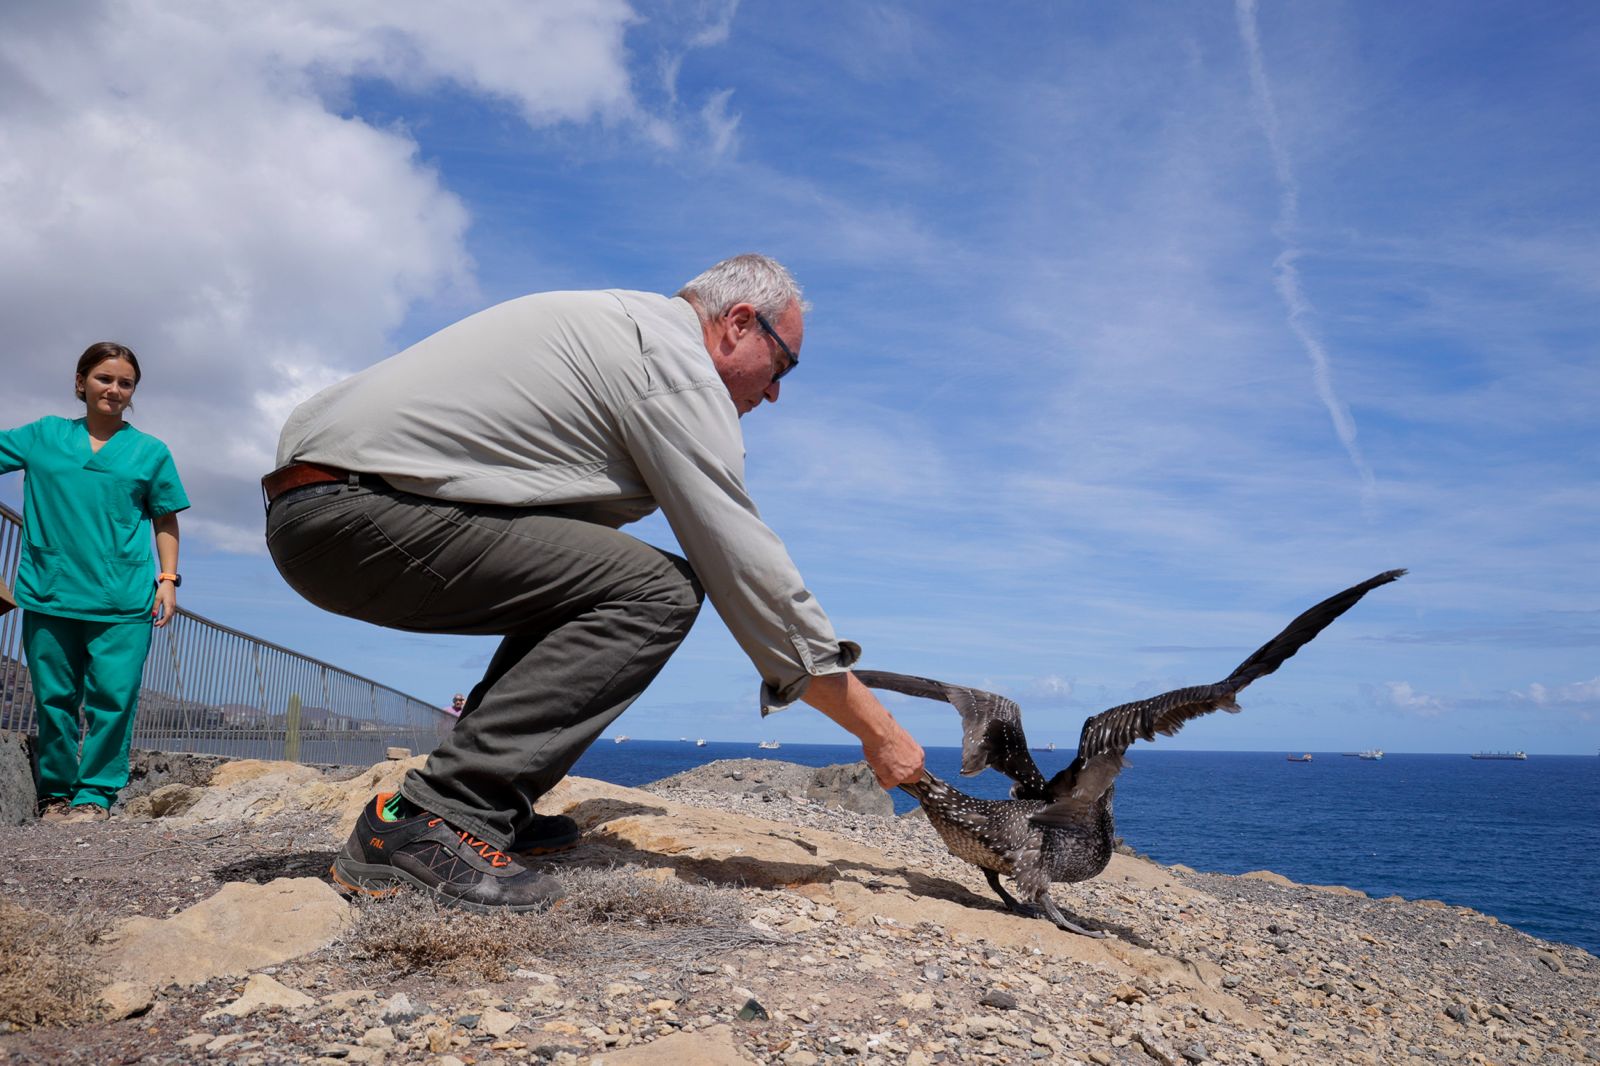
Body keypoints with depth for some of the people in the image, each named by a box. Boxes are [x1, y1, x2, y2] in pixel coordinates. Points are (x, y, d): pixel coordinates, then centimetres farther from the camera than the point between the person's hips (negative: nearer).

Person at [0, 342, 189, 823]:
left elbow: (166, 521, 10)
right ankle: (55, 793, 18)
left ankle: (96, 795, 2)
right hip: (48, 592, 2)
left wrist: (168, 578, 2)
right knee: (54, 697, 7)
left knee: (113, 697, -7)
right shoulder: (43, 436, 12)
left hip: (123, 600, -1)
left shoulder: (150, 452, 9)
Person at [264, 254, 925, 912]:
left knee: (584, 570, 20)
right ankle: (430, 821, -18)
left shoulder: (618, 321, 23)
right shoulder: (676, 363, -8)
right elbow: (748, 572, -10)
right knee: (655, 591, -16)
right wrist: (877, 731, -2)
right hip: (353, 509, -11)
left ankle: (492, 809, 13)